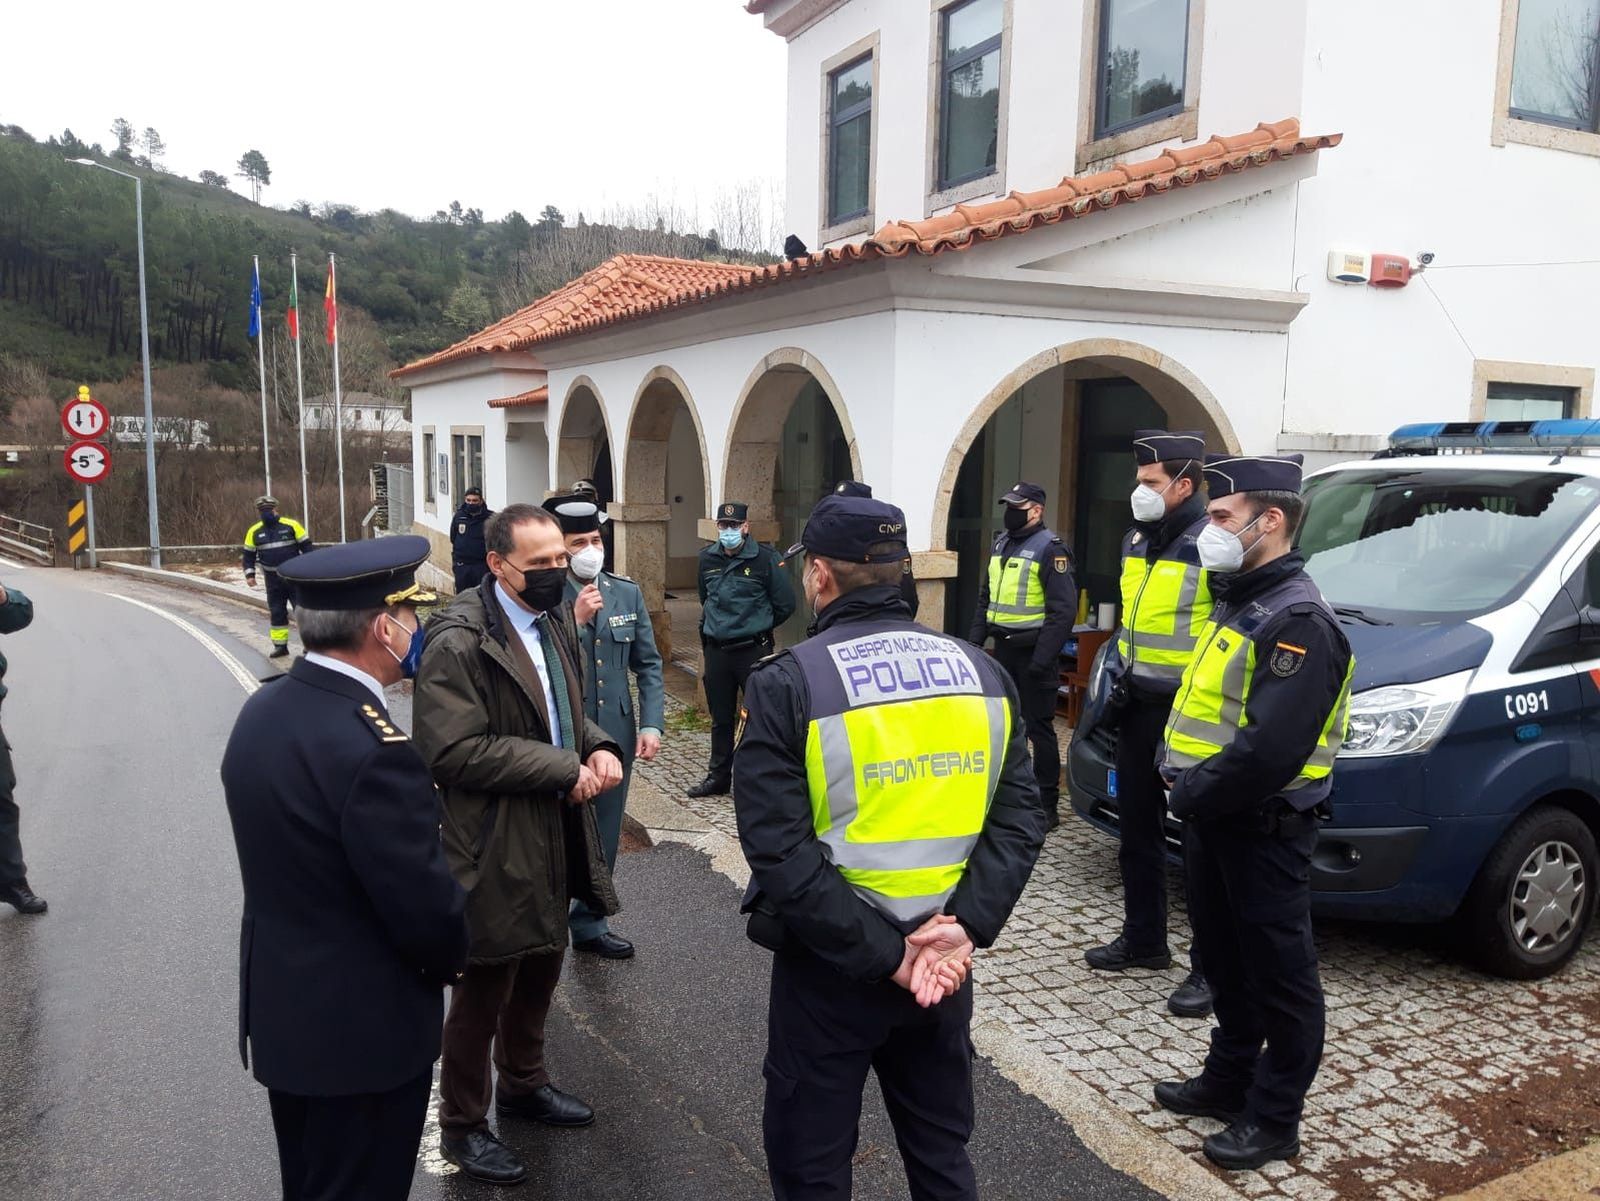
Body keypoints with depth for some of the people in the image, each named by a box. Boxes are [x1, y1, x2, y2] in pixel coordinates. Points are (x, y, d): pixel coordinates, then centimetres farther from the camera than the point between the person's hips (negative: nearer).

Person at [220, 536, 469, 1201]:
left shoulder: (262, 709, -2)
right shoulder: (375, 748, -30)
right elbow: (427, 908, -23)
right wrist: (451, 958, -3)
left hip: (278, 1008, 8)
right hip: (363, 1028, -8)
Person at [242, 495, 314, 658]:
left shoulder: (291, 525, -6)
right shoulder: (254, 532, 2)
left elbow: (307, 547, -2)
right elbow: (249, 555, 10)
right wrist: (250, 574, -1)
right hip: (273, 580, 3)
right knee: (276, 612, 6)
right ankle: (280, 646, 15)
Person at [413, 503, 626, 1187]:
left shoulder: (556, 619, 5)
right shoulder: (459, 643, -21)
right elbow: (455, 752, -26)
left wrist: (598, 747, -4)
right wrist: (564, 769, -23)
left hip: (555, 834, 8)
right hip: (496, 847, -8)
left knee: (541, 968, 23)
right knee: (483, 990, 8)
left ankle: (522, 1084, 47)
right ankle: (461, 1126, 30)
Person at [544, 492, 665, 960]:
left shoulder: (628, 594, 5)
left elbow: (648, 664, 8)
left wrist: (651, 724, -1)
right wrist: (576, 621, -20)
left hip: (615, 735, 5)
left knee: (604, 838, 15)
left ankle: (589, 925, 32)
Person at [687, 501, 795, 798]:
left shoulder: (765, 558, -9)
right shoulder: (707, 559, 7)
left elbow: (785, 604, -3)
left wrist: (758, 626, 6)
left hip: (753, 650, -5)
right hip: (716, 650, 5)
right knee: (720, 718, 14)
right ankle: (718, 776, 25)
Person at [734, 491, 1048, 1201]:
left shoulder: (788, 684, -14)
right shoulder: (981, 673, 0)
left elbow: (779, 848, -22)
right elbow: (1020, 817, -6)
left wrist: (883, 956, -18)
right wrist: (964, 927, -12)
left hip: (830, 966, -4)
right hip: (945, 959, 5)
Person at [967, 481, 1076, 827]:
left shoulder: (1050, 549, -12)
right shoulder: (1001, 544, 13)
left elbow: (1063, 610, -18)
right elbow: (986, 598, 19)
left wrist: (1042, 659, -22)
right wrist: (974, 641, 10)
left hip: (1033, 652, -8)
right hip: (1003, 649, 8)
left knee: (1038, 727, -2)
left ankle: (1047, 805, 6)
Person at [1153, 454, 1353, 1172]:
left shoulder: (1296, 621, -21)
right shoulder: (1241, 603, 12)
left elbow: (1270, 750, -28)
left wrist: (1193, 795, -17)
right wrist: (1182, 777, 4)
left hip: (1264, 829, -9)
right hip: (1213, 818, 9)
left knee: (1278, 975, 7)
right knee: (1225, 960, 21)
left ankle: (1274, 1119, 21)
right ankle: (1228, 1079, 38)